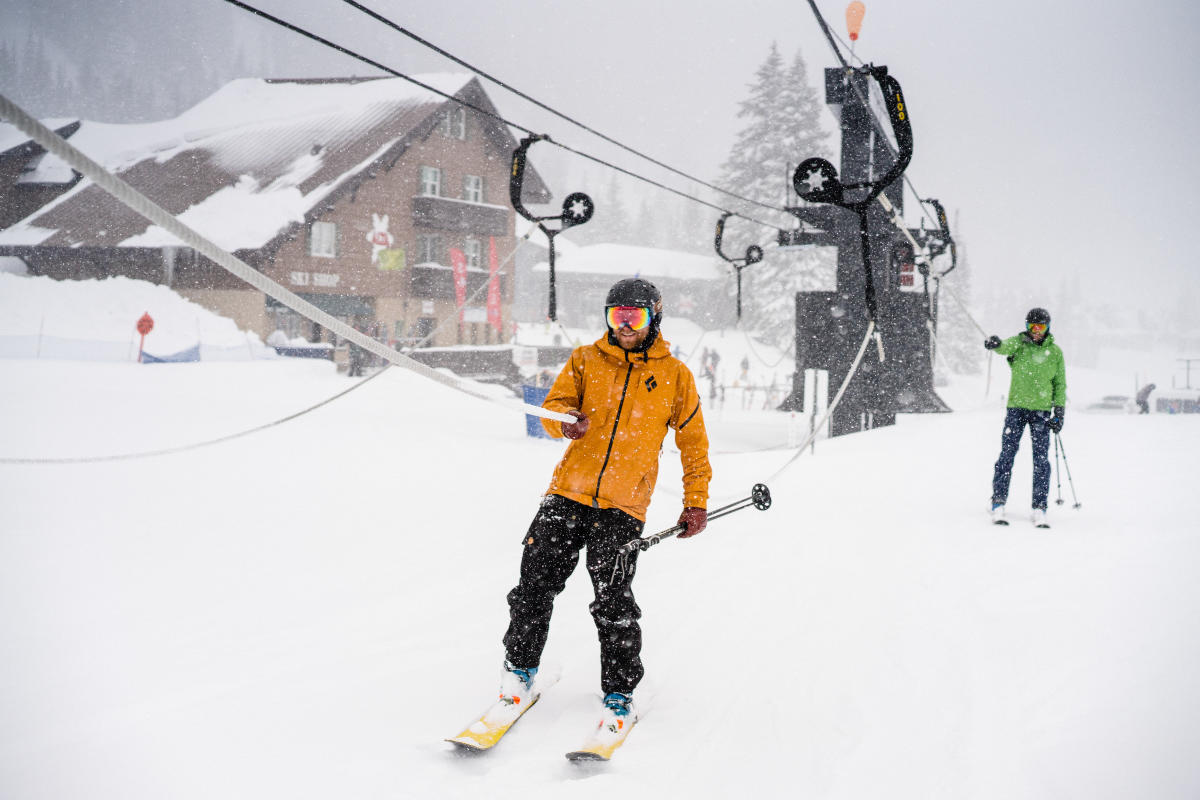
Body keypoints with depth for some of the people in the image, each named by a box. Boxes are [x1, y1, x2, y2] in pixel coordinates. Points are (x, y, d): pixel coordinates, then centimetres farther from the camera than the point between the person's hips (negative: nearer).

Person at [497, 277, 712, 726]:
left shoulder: (675, 375, 6)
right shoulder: (586, 360, 9)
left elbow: (693, 441, 12)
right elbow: (553, 405, 4)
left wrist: (696, 503, 9)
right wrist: (566, 422, -21)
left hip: (623, 507, -2)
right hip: (569, 492, 2)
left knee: (613, 602, -7)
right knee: (536, 583, 0)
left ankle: (619, 693, 8)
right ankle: (519, 668, 20)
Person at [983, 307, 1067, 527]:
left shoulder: (1055, 352, 8)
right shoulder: (1018, 343, 2)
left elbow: (1060, 384, 13)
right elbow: (1006, 347, -22)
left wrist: (1059, 412, 6)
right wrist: (996, 344, -47)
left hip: (1042, 410, 2)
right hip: (1016, 407, -1)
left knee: (1041, 460, 0)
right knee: (1007, 454, -3)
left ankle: (1039, 510, 5)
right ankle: (998, 505, 3)